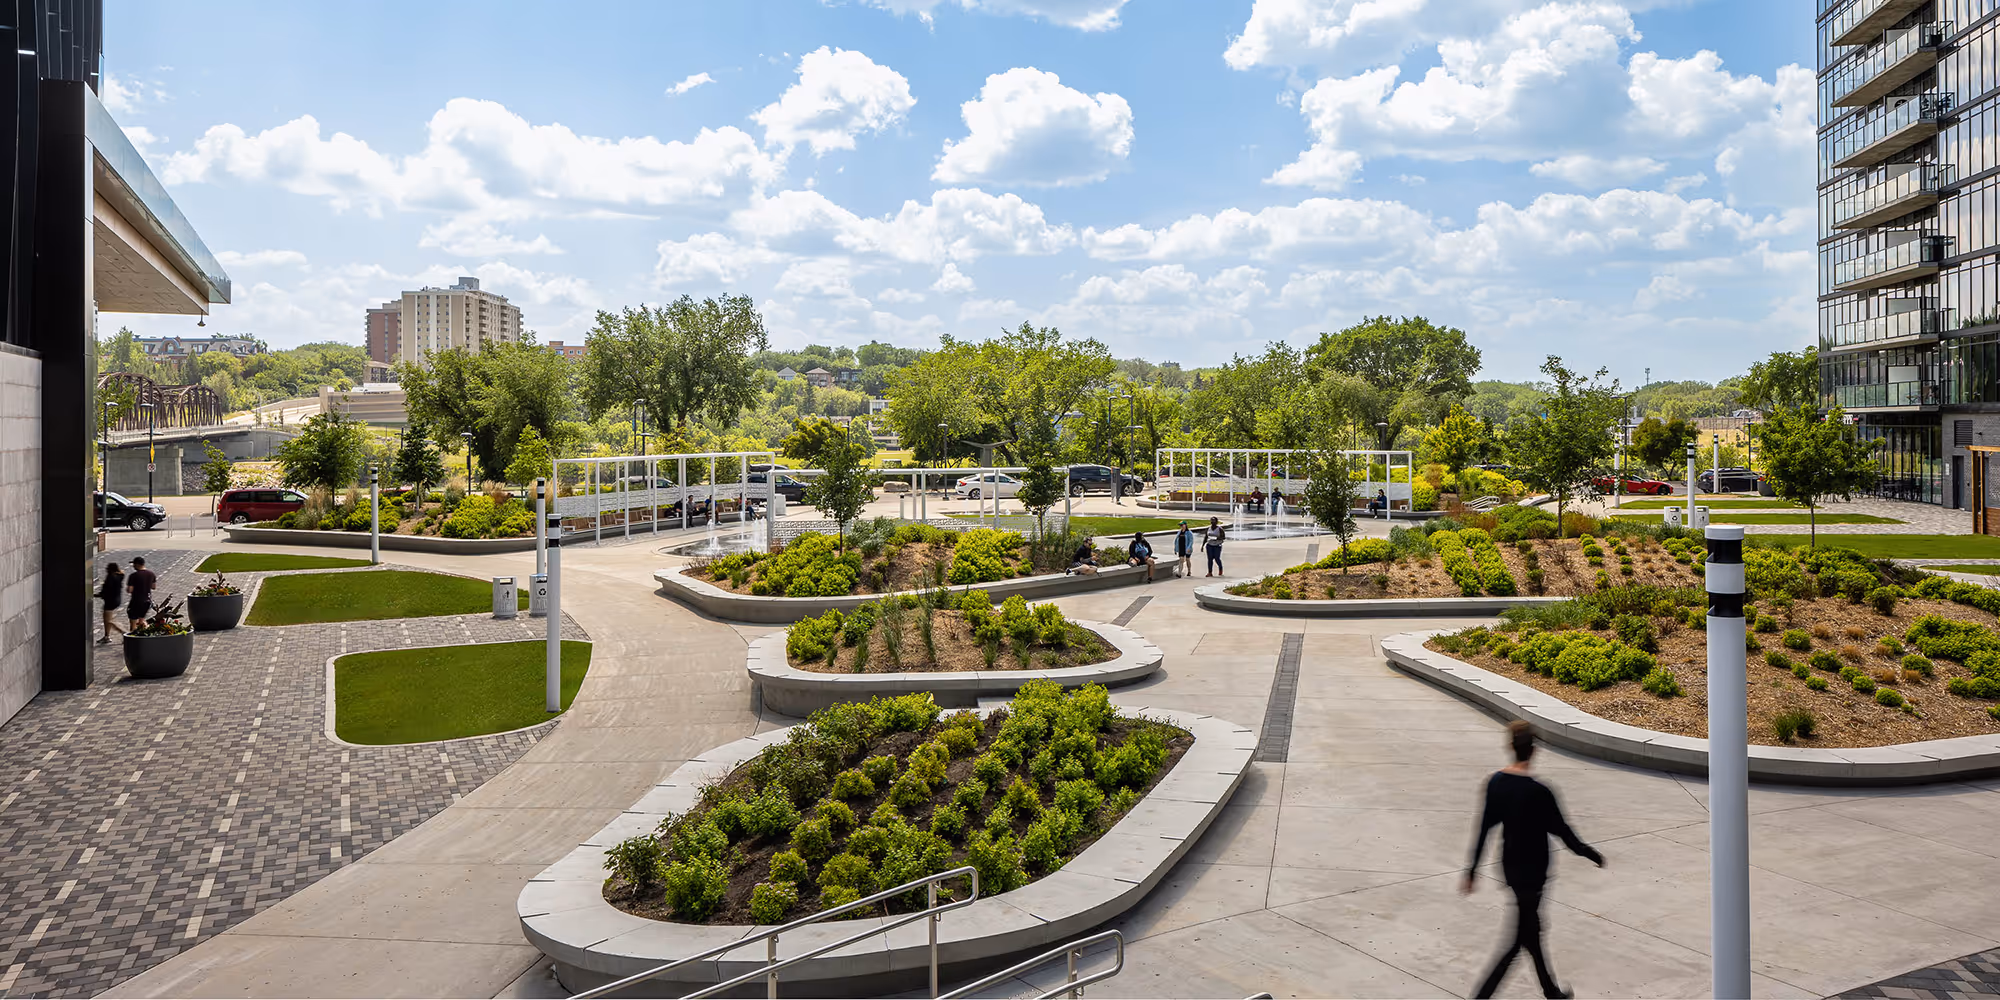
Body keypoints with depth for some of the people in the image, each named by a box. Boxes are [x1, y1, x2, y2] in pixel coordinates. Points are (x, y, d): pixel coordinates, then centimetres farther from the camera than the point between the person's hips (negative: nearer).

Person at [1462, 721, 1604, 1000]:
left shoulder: (1495, 782, -6)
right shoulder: (1538, 792, -24)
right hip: (1531, 870, -6)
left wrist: (1472, 870, 6)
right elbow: (1560, 830, -12)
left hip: (1510, 865, 6)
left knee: (1530, 925, 24)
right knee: (1518, 939, 2)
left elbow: (1484, 828, -1)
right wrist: (1590, 853, 7)